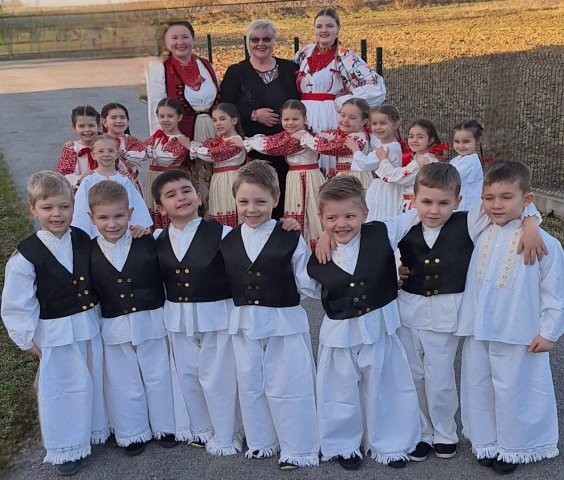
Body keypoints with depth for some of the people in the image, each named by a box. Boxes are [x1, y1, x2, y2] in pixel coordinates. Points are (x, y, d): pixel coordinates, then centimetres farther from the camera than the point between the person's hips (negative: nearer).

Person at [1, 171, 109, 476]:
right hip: (55, 333, -4)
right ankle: (65, 448, 31)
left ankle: (97, 429, 45)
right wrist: (29, 340, -8)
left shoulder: (84, 242, -3)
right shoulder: (27, 255, -15)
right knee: (61, 389, 10)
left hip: (89, 326, 4)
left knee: (94, 380, 20)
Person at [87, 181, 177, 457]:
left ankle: (165, 426, 33)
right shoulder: (89, 252, -4)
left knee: (158, 377, 14)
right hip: (114, 328, 1)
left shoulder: (148, 243, -8)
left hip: (151, 322, -1)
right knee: (124, 383, 13)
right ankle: (132, 434, 31)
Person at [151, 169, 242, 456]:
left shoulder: (221, 234, -13)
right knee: (185, 375, 17)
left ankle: (225, 437, 25)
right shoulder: (157, 239, 2)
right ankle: (198, 429, 38)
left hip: (216, 316, -5)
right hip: (177, 318, 5)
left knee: (217, 378, 6)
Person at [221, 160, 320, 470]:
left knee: (287, 387, 4)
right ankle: (261, 442, 34)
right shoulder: (227, 241, 2)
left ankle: (298, 450, 20)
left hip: (285, 322, -4)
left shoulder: (291, 239, -8)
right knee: (250, 386, 16)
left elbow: (307, 285, -4)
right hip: (244, 324, 4)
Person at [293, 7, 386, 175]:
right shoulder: (304, 53, 12)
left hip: (331, 121, -5)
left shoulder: (345, 57, -4)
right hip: (304, 120, 5)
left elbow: (376, 86, -14)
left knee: (331, 165, -7)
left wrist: (341, 102, -12)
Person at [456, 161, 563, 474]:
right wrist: (468, 321, 11)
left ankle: (513, 448, 27)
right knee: (478, 387, 14)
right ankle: (486, 443, 32)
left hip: (518, 336, -5)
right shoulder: (482, 238, 2)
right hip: (479, 332, 5)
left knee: (512, 390, 6)